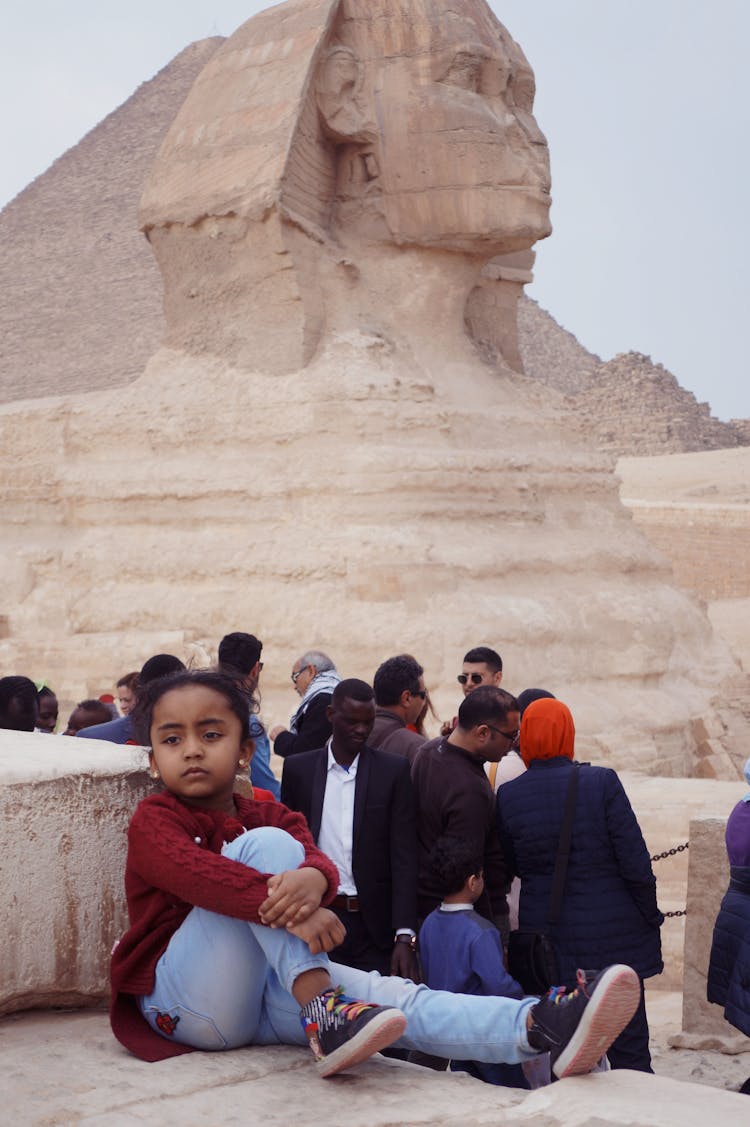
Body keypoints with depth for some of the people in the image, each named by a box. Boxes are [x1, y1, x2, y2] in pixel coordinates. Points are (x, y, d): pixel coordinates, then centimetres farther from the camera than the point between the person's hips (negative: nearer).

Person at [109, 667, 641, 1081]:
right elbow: (196, 874, -25)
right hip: (185, 1002, -5)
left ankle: (543, 1029, -45)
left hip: (265, 989, 5)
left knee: (388, 995, -23)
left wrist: (312, 878, -36)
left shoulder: (268, 815, 16)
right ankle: (320, 1008, -35)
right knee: (266, 842, -23)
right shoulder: (155, 818, -1)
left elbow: (322, 863, -7)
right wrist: (288, 909, -41)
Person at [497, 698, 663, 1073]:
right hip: (613, 936, -2)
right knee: (630, 1055, 6)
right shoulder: (602, 782, -13)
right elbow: (636, 864, -11)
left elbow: (515, 866, 5)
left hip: (545, 935, 3)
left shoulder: (508, 795, -5)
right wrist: (651, 919, 2)